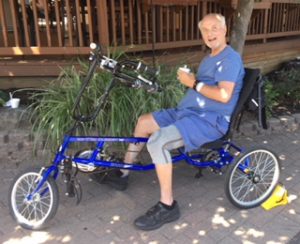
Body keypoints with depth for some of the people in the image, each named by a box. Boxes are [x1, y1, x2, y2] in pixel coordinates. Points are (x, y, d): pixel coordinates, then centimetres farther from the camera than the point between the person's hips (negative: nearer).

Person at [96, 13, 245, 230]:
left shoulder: (230, 58, -11)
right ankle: (123, 174, 21)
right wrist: (189, 80, 2)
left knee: (157, 142, -29)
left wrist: (194, 84, -15)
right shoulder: (209, 59, 21)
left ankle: (168, 206, -16)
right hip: (188, 111, 10)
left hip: (210, 119, -10)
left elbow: (224, 95, -24)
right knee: (144, 121, 11)